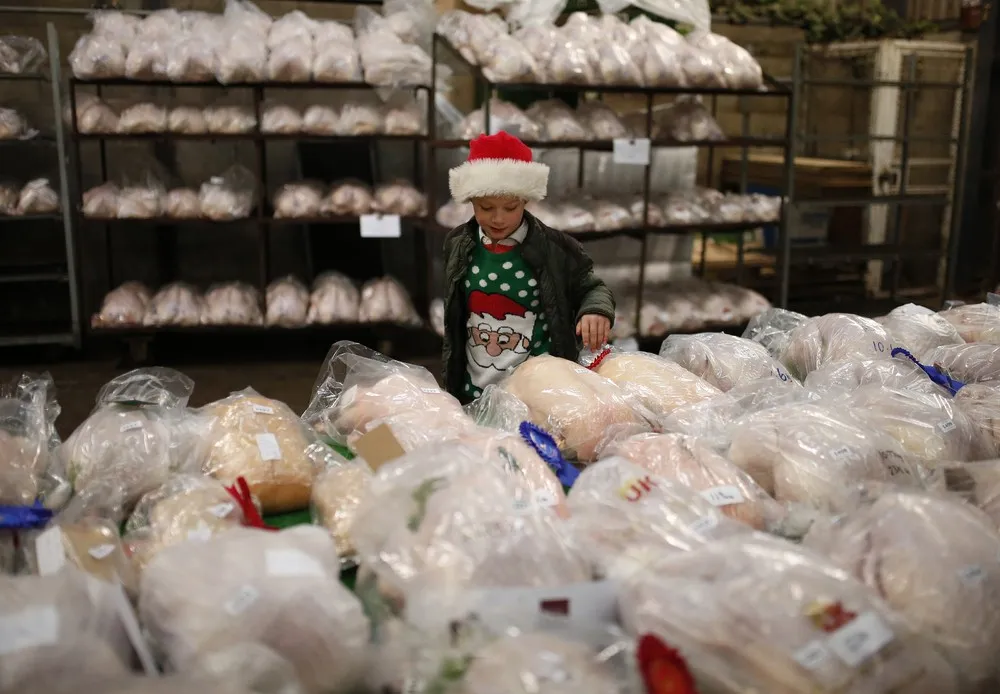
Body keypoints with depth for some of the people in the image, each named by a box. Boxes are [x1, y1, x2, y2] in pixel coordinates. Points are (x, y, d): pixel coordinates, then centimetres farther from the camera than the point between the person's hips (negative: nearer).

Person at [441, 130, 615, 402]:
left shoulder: (555, 248, -9)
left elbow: (592, 289, 3)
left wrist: (596, 309, -21)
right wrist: (450, 385, 13)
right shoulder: (459, 245, 1)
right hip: (474, 394, 3)